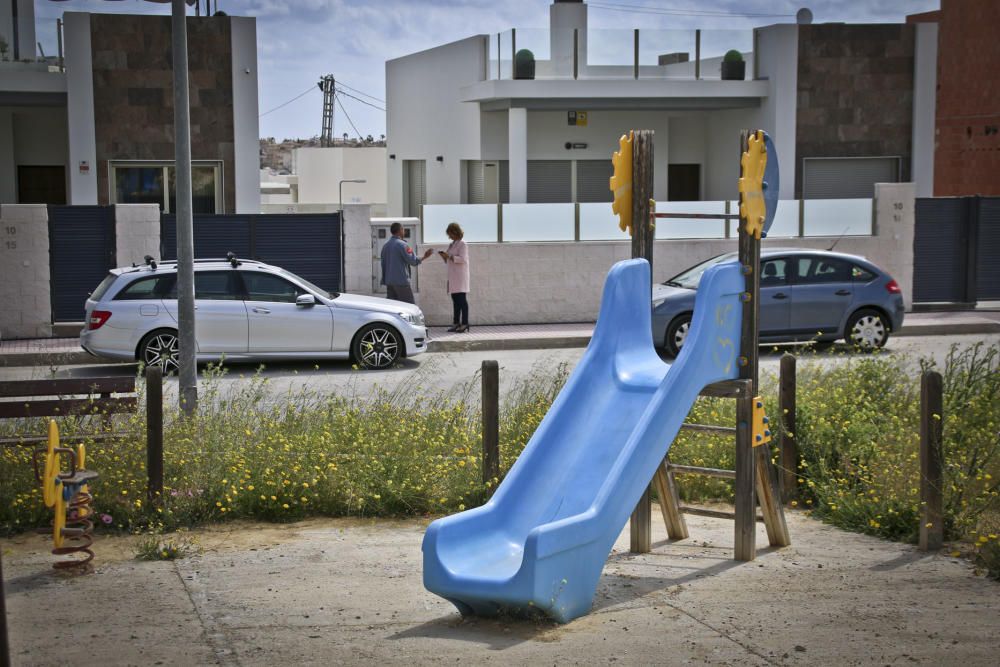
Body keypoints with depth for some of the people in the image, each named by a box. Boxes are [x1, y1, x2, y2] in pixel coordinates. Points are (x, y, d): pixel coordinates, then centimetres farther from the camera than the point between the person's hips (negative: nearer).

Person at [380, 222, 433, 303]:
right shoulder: (401, 244, -11)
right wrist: (424, 257, -1)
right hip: (401, 281, -8)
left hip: (389, 281, 8)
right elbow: (412, 260, -15)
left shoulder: (385, 245, 13)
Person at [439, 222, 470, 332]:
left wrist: (449, 256, -19)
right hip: (453, 276, 8)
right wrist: (444, 256, 5)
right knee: (455, 299, 8)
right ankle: (456, 323, 11)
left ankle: (464, 324, -10)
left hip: (460, 276, -8)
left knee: (462, 299, -9)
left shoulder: (462, 244, -6)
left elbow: (462, 259, -16)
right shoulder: (452, 245, 19)